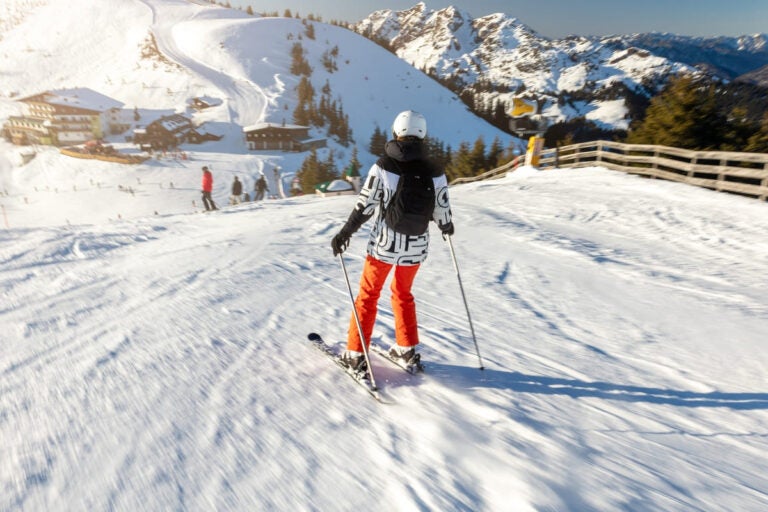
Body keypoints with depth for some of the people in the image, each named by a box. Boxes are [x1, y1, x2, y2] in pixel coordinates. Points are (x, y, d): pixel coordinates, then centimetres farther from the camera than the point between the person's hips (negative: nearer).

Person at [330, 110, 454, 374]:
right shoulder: (434, 172, -5)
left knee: (368, 294, 13)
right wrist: (447, 227, 24)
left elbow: (364, 206, -12)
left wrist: (344, 234, -1)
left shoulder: (383, 165, -12)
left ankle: (356, 355, 19)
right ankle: (407, 349, 32)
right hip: (416, 246, 3)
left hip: (384, 244, -3)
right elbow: (442, 212, 1)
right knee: (403, 293, 24)